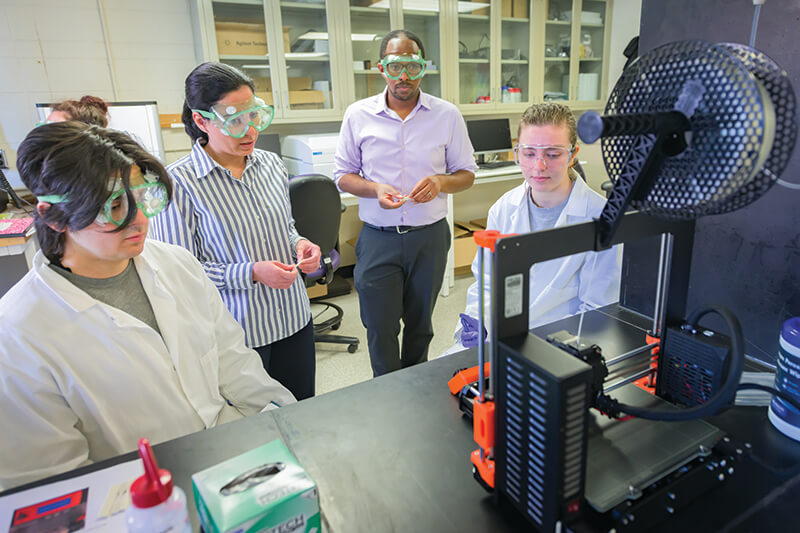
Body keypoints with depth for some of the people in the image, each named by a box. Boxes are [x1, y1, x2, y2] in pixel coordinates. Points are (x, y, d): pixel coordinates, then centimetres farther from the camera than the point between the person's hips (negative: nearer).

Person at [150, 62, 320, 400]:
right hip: (236, 334, -5)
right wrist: (251, 273, -23)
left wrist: (300, 244, -5)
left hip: (294, 318, 5)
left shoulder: (271, 164, 3)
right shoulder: (179, 182, -14)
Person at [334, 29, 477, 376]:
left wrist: (441, 182, -17)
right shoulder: (358, 115, 0)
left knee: (420, 325, 16)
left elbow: (466, 173, 6)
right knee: (380, 329, 5)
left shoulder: (447, 115, 0)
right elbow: (343, 175, 6)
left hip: (430, 235, 1)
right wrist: (375, 189, -16)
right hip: (378, 238, 0)